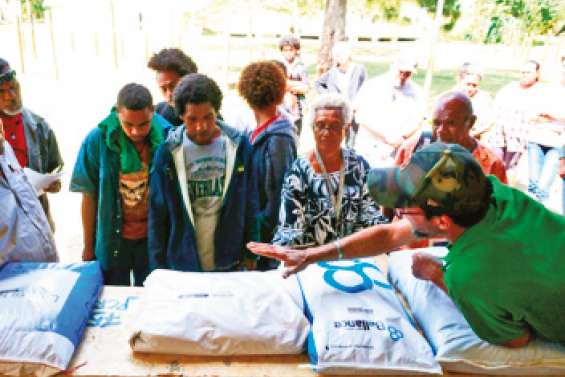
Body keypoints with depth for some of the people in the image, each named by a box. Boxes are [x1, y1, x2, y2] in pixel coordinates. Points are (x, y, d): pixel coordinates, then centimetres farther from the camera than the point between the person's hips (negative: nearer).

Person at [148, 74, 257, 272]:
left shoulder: (239, 145, -5)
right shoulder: (168, 152, -8)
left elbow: (250, 207, 1)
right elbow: (157, 216, -2)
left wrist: (250, 254, 0)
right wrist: (158, 266, -2)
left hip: (230, 264, 1)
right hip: (182, 266, -1)